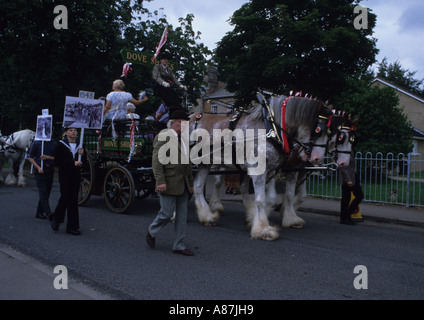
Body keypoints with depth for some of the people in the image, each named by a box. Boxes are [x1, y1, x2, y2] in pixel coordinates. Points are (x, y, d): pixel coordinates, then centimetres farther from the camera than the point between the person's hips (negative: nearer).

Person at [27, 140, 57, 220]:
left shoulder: (54, 144, 6)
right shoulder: (36, 143, -1)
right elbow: (30, 157, 2)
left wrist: (48, 157, -11)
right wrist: (38, 167, -10)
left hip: (50, 171, 4)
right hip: (39, 171, -4)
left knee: (46, 193, 8)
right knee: (43, 192, -12)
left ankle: (39, 212, 19)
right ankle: (48, 213, -17)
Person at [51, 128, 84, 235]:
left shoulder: (79, 145, 11)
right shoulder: (61, 145, -1)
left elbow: (83, 163, 12)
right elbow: (57, 161, -8)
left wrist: (81, 154, -8)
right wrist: (72, 163, -17)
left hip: (76, 175, 4)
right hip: (65, 175, -3)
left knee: (73, 200, 3)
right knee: (65, 197, -10)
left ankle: (72, 227, 7)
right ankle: (56, 219, 18)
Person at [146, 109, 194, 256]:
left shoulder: (184, 139, 17)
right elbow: (157, 161, -13)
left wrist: (190, 183, 17)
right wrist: (160, 181, -20)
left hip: (183, 185, 8)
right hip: (169, 184, -7)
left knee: (182, 216, 8)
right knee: (167, 213, -3)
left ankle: (179, 246, 16)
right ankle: (152, 231, 26)